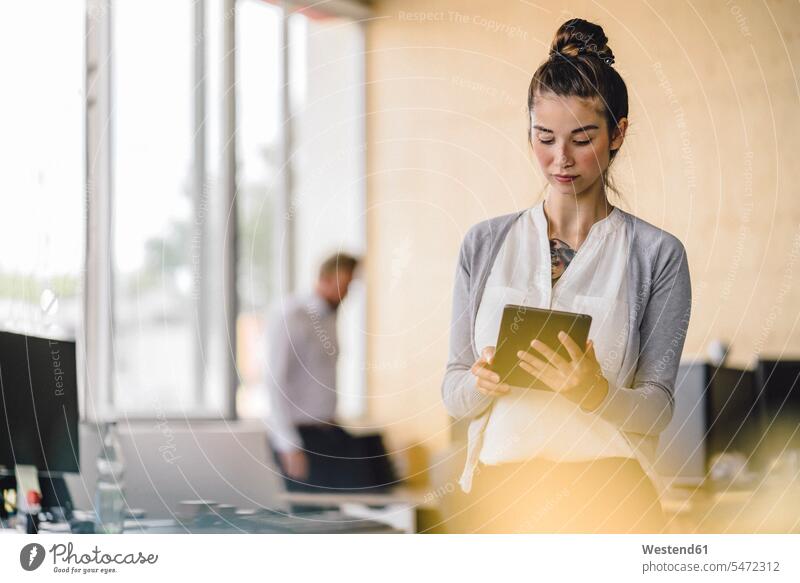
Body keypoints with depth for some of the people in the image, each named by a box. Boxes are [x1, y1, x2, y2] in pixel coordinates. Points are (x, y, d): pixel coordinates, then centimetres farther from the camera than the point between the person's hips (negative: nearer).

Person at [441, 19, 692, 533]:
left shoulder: (657, 254, 1)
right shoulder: (485, 243, 9)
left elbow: (658, 408, -3)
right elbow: (453, 395, 8)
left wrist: (595, 392, -22)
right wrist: (480, 383, -14)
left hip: (610, 495, -2)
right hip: (497, 489, 2)